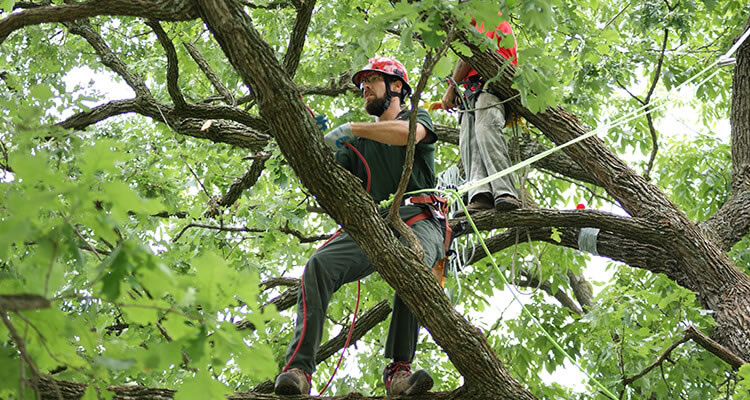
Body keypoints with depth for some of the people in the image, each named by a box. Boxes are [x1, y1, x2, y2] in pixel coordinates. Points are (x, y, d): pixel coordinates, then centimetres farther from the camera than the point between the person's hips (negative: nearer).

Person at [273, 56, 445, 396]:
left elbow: (408, 133, -11)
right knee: (319, 264, -25)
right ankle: (298, 368, -33)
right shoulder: (358, 142, 28)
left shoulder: (417, 117, 16)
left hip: (416, 219, -3)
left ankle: (398, 370, -35)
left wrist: (350, 129, -11)